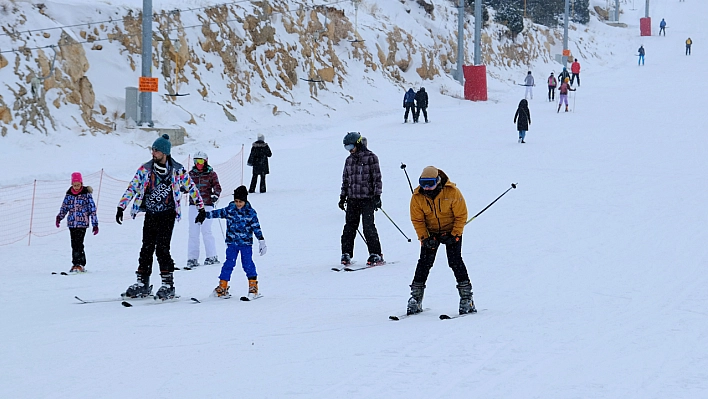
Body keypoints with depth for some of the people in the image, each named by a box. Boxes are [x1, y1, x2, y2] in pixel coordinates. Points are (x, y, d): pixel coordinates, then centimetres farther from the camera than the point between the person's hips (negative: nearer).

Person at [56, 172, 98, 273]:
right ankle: (76, 264, 11)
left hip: (82, 223, -5)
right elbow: (64, 207, 17)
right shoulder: (69, 194, 8)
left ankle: (79, 264, -11)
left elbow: (92, 209, -2)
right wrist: (59, 217, 0)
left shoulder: (86, 194, -4)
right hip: (71, 223, 5)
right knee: (74, 245, 5)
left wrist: (95, 224, -4)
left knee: (78, 244, -13)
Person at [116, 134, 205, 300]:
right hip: (150, 214, 4)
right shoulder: (145, 169, 3)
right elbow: (132, 188, 6)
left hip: (167, 215, -4)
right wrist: (121, 207, 2)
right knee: (146, 248, 4)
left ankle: (168, 285, -8)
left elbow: (191, 188, 4)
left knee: (162, 248, -13)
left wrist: (201, 207, 6)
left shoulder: (177, 171, -4)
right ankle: (142, 283, 12)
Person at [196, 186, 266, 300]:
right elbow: (219, 213, 7)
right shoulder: (229, 210, 1)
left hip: (246, 243, -2)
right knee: (229, 264, 2)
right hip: (232, 242, 2)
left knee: (248, 263, -4)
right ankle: (222, 286, 8)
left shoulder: (250, 213, -4)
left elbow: (256, 227, -1)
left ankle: (253, 286, 5)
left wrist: (261, 241, -2)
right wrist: (205, 215, 0)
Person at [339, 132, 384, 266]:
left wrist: (377, 196, -10)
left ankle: (376, 255, 0)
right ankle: (346, 254, 7)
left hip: (367, 198, -5)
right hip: (352, 198, 5)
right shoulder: (349, 160, 15)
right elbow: (345, 179, 21)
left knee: (368, 227, -7)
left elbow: (377, 178, -5)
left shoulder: (371, 158, -3)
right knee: (349, 227, 2)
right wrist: (343, 197, 16)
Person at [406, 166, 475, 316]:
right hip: (430, 233, 2)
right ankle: (416, 298, 3)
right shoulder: (417, 197, -15)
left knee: (455, 261, -14)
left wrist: (454, 235, -18)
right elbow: (417, 220, -6)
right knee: (425, 262, -6)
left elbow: (461, 215, -13)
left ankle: (466, 297, -7)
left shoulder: (452, 192, -23)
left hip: (451, 231, -2)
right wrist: (424, 238, -16)